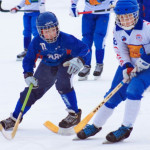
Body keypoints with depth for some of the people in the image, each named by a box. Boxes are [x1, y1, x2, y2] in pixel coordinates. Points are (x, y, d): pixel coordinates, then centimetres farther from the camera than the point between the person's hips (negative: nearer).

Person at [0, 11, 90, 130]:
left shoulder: (65, 39, -32)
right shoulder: (37, 41, -24)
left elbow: (83, 48, -27)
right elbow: (29, 59, -14)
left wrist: (79, 60, -46)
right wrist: (28, 75, -28)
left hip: (65, 64, -4)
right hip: (47, 66, 4)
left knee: (62, 84, -33)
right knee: (32, 90, 5)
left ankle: (74, 114, -18)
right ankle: (14, 118, 21)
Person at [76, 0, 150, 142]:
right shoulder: (118, 30, -7)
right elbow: (120, 50, -1)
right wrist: (126, 67, -16)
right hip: (130, 65, 5)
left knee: (133, 89, -27)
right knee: (114, 95, 4)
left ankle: (126, 127, -15)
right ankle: (96, 125, 21)